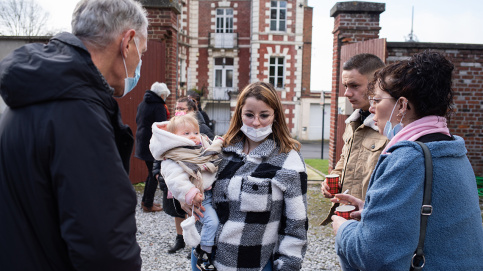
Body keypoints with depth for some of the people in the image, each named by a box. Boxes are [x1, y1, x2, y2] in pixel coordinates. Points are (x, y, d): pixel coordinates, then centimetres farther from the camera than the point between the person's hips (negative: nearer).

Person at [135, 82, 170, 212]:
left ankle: (145, 201, 26)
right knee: (154, 174, 1)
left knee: (151, 172, 19)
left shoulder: (142, 104, 10)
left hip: (142, 142, 8)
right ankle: (148, 205, 7)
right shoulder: (159, 106, -16)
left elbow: (137, 121, 20)